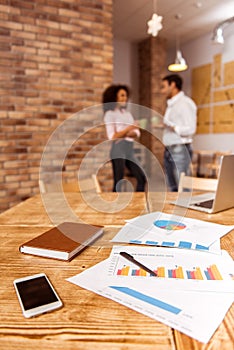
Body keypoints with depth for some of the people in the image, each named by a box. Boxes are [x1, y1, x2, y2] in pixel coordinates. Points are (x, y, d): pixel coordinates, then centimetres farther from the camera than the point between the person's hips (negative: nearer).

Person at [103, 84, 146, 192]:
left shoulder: (128, 113, 17)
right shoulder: (110, 114, -2)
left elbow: (137, 133, 10)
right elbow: (112, 136, -11)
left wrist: (126, 134, -10)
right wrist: (128, 128, -13)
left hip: (130, 149, 7)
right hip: (118, 149, -7)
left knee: (141, 178, 3)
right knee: (118, 182, -3)